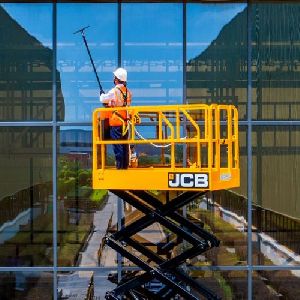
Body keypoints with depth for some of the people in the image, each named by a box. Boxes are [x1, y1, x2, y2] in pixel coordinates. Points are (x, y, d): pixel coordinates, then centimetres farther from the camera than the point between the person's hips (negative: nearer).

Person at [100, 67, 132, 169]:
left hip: (116, 123, -6)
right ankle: (125, 165, 16)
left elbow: (103, 100, -4)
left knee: (117, 145, -3)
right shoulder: (128, 92, 7)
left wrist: (102, 94, 18)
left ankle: (120, 165, -3)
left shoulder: (114, 91, -14)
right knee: (125, 145, 11)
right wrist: (110, 103, 21)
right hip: (125, 122, 7)